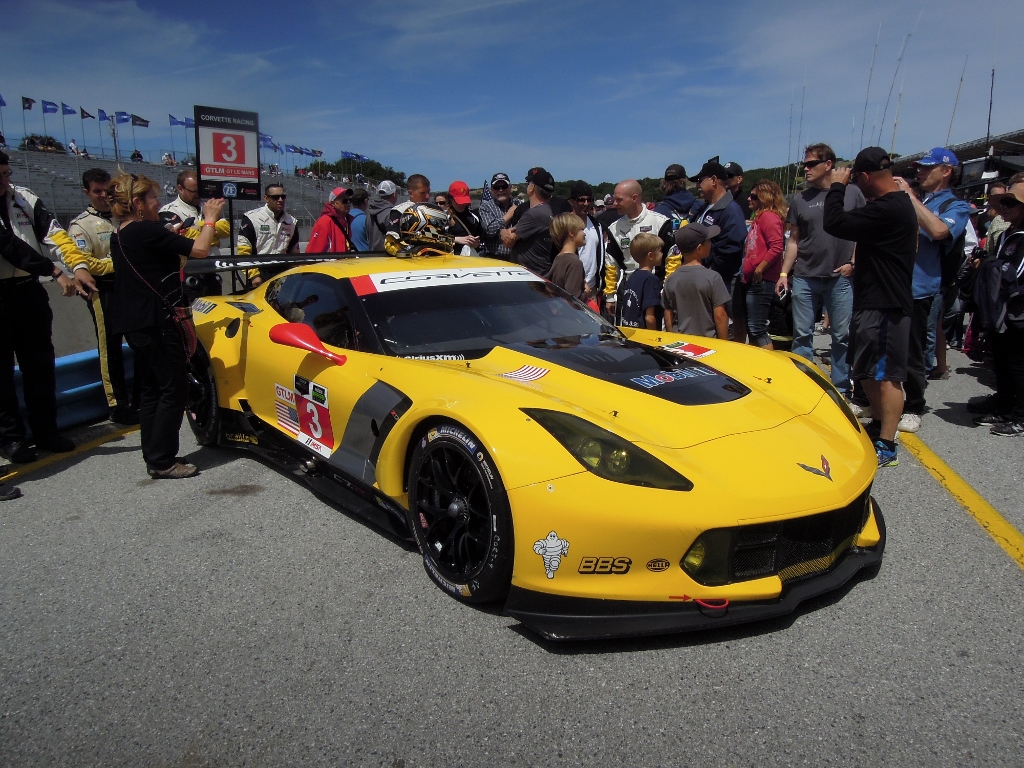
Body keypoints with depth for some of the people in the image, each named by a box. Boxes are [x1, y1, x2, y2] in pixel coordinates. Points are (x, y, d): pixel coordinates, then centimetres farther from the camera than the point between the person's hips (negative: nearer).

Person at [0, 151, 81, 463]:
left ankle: (46, 430, 22)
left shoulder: (26, 199, 6)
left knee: (40, 364, 11)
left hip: (29, 291, 4)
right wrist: (55, 271, -23)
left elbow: (54, 234, -6)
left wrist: (77, 265, -23)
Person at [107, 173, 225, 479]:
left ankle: (154, 457, 20)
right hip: (158, 323, -10)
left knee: (152, 390, 14)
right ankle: (162, 461, 1)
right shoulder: (147, 230, -15)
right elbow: (200, 250, -16)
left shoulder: (120, 235, 14)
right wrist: (210, 218, -4)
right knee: (174, 390, -3)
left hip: (135, 323, 10)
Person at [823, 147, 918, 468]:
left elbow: (834, 224, -24)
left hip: (885, 306, -11)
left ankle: (886, 447, -2)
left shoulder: (887, 209, -22)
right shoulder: (898, 203, 15)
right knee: (868, 371, 19)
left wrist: (837, 186, -11)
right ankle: (881, 425, 33)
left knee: (886, 375, -7)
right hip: (875, 301, 11)